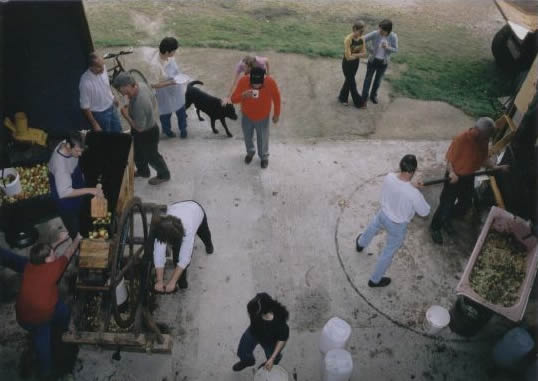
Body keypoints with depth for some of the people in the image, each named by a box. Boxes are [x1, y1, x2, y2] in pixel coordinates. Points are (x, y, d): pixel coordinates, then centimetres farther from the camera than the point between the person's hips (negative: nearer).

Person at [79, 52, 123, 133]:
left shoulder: (103, 68, -15)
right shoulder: (85, 82, -34)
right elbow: (85, 107, -25)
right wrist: (94, 124, -21)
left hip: (112, 107, 6)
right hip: (100, 114, -6)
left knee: (118, 132, 25)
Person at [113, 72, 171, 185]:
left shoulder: (139, 104, -42)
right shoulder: (141, 85, -16)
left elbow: (139, 128, -31)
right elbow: (153, 101, 4)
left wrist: (126, 115, -21)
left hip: (147, 133, -9)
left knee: (151, 156, 18)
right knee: (137, 152, 29)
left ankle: (164, 175, 43)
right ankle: (142, 171, 54)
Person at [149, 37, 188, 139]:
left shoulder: (169, 56, -15)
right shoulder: (156, 65, -35)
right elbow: (154, 84, -26)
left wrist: (180, 78, 15)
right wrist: (170, 83, -35)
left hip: (177, 91, 6)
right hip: (166, 94, -6)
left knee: (181, 110, 24)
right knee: (166, 112, 21)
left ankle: (183, 128, 49)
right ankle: (166, 129, 50)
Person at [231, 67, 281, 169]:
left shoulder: (270, 82, -29)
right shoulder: (243, 81, -28)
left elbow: (276, 97, -10)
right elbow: (233, 99, -25)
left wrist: (276, 114, 0)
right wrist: (243, 95, -46)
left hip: (263, 118, -1)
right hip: (247, 116, 1)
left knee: (263, 139, 19)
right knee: (247, 136, 25)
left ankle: (264, 157, 49)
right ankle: (250, 152, 57)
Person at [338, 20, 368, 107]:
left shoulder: (361, 39, -8)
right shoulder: (348, 39, -28)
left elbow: (364, 53, -8)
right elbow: (348, 57, -28)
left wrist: (354, 54, -27)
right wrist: (359, 55, -22)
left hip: (356, 63, 6)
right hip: (347, 64, -6)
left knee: (349, 80, 21)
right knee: (352, 83, 8)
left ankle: (342, 98, 40)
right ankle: (358, 102, 25)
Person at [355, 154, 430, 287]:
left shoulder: (389, 177, -23)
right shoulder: (413, 194, -38)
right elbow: (425, 212, -18)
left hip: (383, 214, 5)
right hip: (397, 226, -5)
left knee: (372, 227, 40)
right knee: (388, 254, 20)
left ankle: (360, 244, 73)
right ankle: (375, 280, 41)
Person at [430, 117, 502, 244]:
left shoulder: (483, 140, -7)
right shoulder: (461, 139, -26)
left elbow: (483, 159, 7)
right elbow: (449, 159, -20)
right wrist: (451, 173, -36)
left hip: (469, 177, 7)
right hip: (455, 177, -7)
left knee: (466, 203, 19)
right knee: (446, 204, 3)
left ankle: (446, 220, 42)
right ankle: (435, 227, 24)